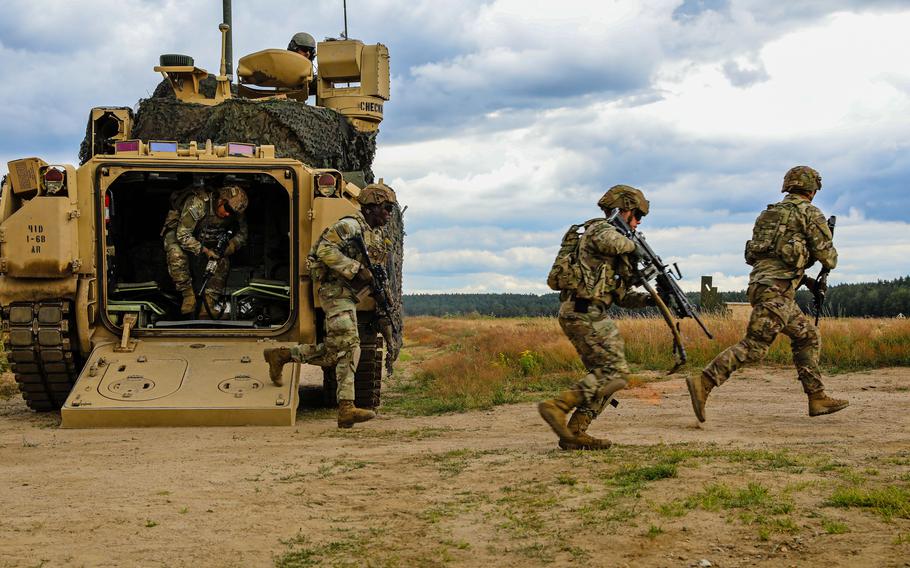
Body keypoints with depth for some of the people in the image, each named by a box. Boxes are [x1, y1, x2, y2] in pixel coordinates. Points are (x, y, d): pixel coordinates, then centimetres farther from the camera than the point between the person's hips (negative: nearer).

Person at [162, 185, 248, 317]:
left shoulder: (234, 213, -19)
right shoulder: (198, 204, -37)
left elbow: (241, 235, -5)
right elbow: (183, 235, -34)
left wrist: (228, 248, -25)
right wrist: (204, 251, -40)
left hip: (206, 239, 5)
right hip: (178, 230, -5)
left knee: (223, 261, -14)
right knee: (176, 254, -35)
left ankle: (209, 301, -11)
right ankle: (188, 295, -22)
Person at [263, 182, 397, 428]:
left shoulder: (377, 235, 18)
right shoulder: (350, 226, -11)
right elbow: (325, 250, -22)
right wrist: (356, 269, -24)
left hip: (348, 295, 10)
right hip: (336, 290, -10)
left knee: (333, 352, 8)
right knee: (348, 348, -15)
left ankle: (281, 355, 21)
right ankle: (346, 408, -16)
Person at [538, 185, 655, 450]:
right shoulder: (601, 229, -4)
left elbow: (620, 295, 24)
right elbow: (610, 242, -32)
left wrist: (648, 299, 7)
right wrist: (630, 244, -10)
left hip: (579, 315, 10)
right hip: (585, 313, -10)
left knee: (602, 373, 11)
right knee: (615, 371, -12)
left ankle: (575, 432, 8)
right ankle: (557, 407, -17)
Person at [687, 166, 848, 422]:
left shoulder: (769, 213, 23)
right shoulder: (810, 213, 1)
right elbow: (827, 257, -3)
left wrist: (802, 279, 26)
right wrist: (831, 259, 22)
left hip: (760, 284, 9)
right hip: (777, 288, -9)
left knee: (807, 335, 17)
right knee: (754, 346, -14)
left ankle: (817, 398, 17)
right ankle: (703, 383, -23)